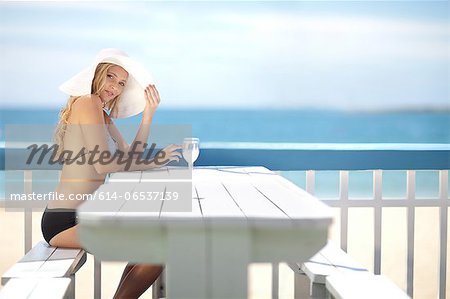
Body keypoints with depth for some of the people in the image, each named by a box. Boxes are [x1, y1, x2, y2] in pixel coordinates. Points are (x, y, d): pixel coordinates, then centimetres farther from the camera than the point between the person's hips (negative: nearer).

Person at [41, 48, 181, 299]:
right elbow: (103, 164, -18)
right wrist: (154, 161, -10)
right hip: (65, 220, -10)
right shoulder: (88, 102, -10)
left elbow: (130, 156, 13)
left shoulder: (103, 115, 20)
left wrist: (148, 113, 7)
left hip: (77, 216, 10)